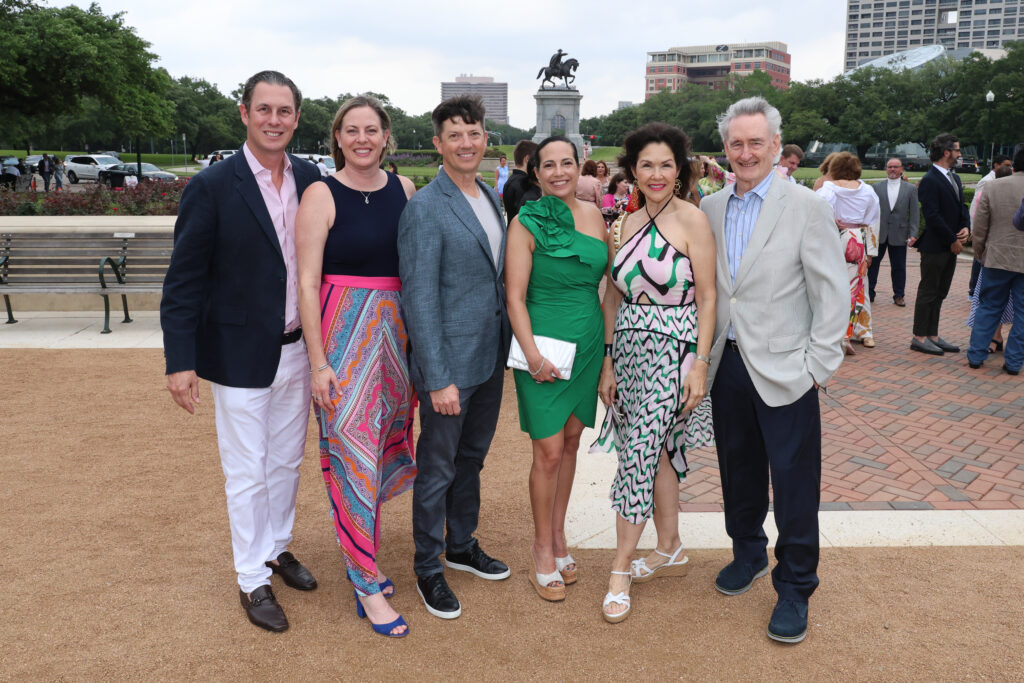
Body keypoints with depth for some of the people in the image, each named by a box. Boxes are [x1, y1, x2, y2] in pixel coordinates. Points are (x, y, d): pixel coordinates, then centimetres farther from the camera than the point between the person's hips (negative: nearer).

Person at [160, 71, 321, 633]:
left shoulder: (311, 180, 1)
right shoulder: (212, 188, -12)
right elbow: (183, 281, -10)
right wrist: (180, 361, -14)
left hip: (297, 349, 5)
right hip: (242, 355, -4)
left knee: (286, 460, 19)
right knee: (247, 472, 8)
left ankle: (278, 547, 40)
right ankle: (252, 579, 24)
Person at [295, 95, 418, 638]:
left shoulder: (404, 188, 6)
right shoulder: (321, 195, -8)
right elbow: (307, 283, -10)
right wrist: (318, 362, -13)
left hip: (397, 326, 5)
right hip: (342, 330, -5)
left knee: (385, 440, 13)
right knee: (352, 449, 0)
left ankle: (356, 546, 33)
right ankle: (367, 584, 10)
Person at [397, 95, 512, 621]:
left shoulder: (491, 197, 9)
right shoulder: (425, 208, -16)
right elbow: (419, 298, -19)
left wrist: (507, 347, 10)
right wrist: (438, 379, -21)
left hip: (490, 356, 8)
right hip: (449, 361, -7)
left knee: (472, 457, 21)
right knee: (437, 468, 6)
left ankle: (462, 545, 39)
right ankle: (428, 570, 23)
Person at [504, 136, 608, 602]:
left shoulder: (594, 216, 7)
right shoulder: (527, 224, -8)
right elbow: (515, 297, -12)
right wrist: (532, 354, -19)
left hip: (589, 342, 5)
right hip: (545, 343, -5)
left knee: (571, 441, 13)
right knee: (549, 450, -1)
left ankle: (558, 534, 29)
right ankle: (543, 549, 15)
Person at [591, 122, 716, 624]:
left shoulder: (692, 220, -8)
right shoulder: (628, 223, 9)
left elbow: (707, 298, -8)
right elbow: (613, 297, 10)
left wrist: (700, 364, -13)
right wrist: (608, 361, 7)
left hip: (672, 352, -6)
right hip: (630, 351, 6)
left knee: (638, 454, -6)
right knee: (656, 452, 13)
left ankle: (620, 570, 6)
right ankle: (670, 550, 29)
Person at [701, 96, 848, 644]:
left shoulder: (806, 207, -8)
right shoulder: (710, 208, 7)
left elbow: (833, 293, -8)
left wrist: (819, 366, -10)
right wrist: (705, 352, 7)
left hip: (784, 369, -4)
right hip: (727, 366, 5)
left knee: (793, 482, 2)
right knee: (738, 471, 17)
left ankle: (794, 588, 18)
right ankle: (748, 553, 38)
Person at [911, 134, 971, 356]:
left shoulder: (955, 178, 15)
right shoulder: (930, 181, -14)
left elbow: (962, 207, 18)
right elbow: (933, 216, -19)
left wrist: (966, 228, -1)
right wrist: (952, 240, -16)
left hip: (951, 246, 9)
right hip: (935, 246, -9)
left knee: (939, 293, 12)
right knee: (928, 292, -2)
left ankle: (932, 336, 19)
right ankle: (919, 338, 5)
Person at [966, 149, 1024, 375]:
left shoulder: (993, 187, -4)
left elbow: (979, 227, 0)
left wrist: (980, 254, 12)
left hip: (997, 259, 1)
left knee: (988, 308, 13)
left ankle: (976, 356, 15)